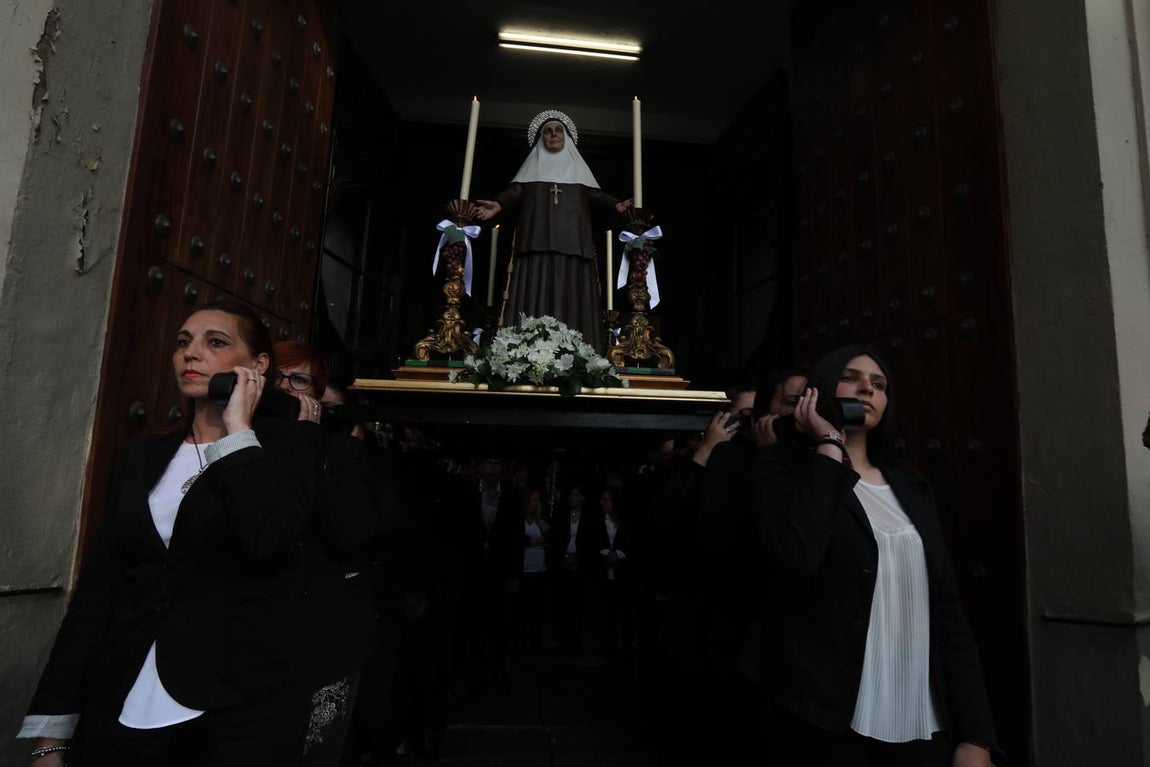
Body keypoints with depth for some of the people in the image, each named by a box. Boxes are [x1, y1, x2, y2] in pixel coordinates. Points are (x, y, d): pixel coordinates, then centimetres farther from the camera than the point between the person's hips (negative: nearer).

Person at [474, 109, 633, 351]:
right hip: (538, 242, -1)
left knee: (570, 297, -8)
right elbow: (516, 191, 6)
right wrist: (498, 205, -15)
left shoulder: (577, 166, 24)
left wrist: (616, 205, -8)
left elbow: (594, 194, 11)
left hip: (571, 243, 1)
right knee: (536, 295, -11)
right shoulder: (533, 165, 21)